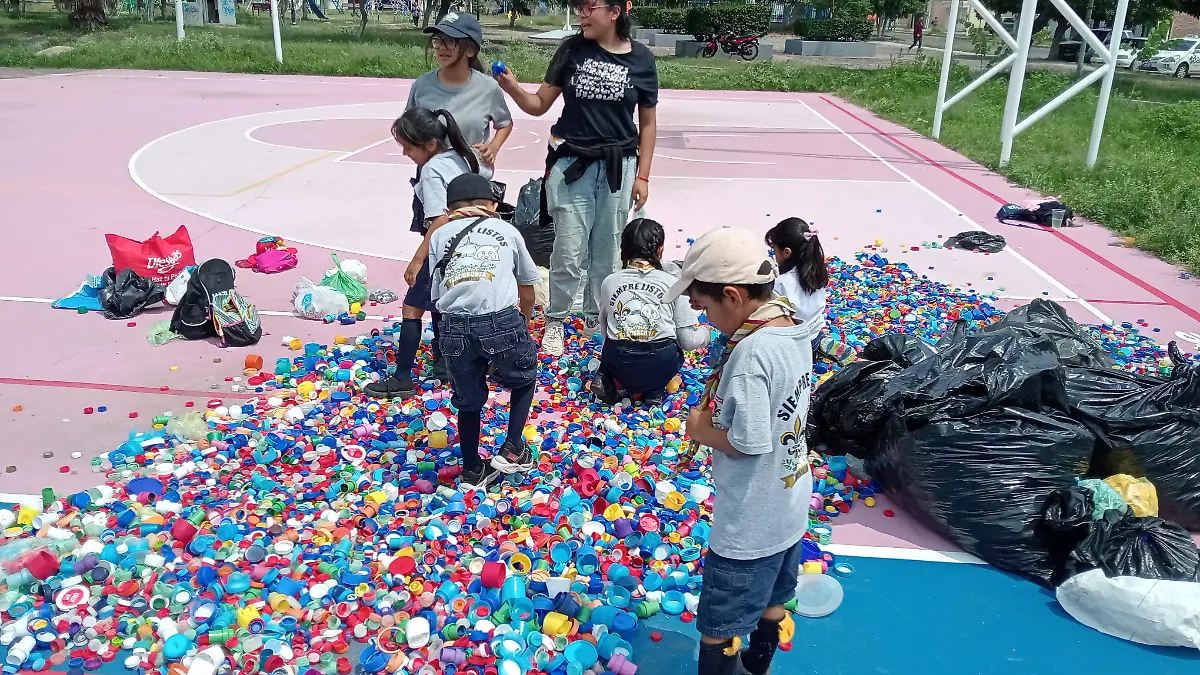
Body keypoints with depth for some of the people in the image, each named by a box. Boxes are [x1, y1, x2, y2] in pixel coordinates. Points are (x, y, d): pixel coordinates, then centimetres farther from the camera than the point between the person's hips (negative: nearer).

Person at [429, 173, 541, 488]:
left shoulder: (439, 235, 22)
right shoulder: (507, 230, 22)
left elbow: (437, 293, 14)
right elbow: (527, 288, 31)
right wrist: (523, 322, 48)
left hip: (455, 327, 2)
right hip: (502, 321, -1)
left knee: (468, 400, 22)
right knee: (523, 380, 28)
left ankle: (472, 471, 35)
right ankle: (513, 449, 23)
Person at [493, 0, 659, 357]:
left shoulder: (641, 58, -1)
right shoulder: (572, 49, -1)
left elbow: (647, 122, 5)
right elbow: (539, 104, 3)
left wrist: (642, 175, 2)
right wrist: (513, 89, -17)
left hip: (618, 167, 1)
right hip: (572, 163, -1)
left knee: (607, 252, 10)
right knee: (570, 254, -1)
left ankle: (596, 319, 29)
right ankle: (555, 320, 19)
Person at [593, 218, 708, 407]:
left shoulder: (609, 282, 4)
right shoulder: (673, 283, -2)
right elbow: (688, 341, -1)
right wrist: (705, 333, 22)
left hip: (618, 367, 2)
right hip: (661, 368, -2)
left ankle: (604, 379, 8)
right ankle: (655, 391, 8)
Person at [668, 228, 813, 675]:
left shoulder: (750, 352, -30)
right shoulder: (793, 331, -3)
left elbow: (748, 442, -30)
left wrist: (702, 430, -13)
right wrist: (714, 413, -3)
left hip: (750, 522, -9)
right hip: (790, 505, 9)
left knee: (719, 629, 10)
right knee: (773, 599, 29)